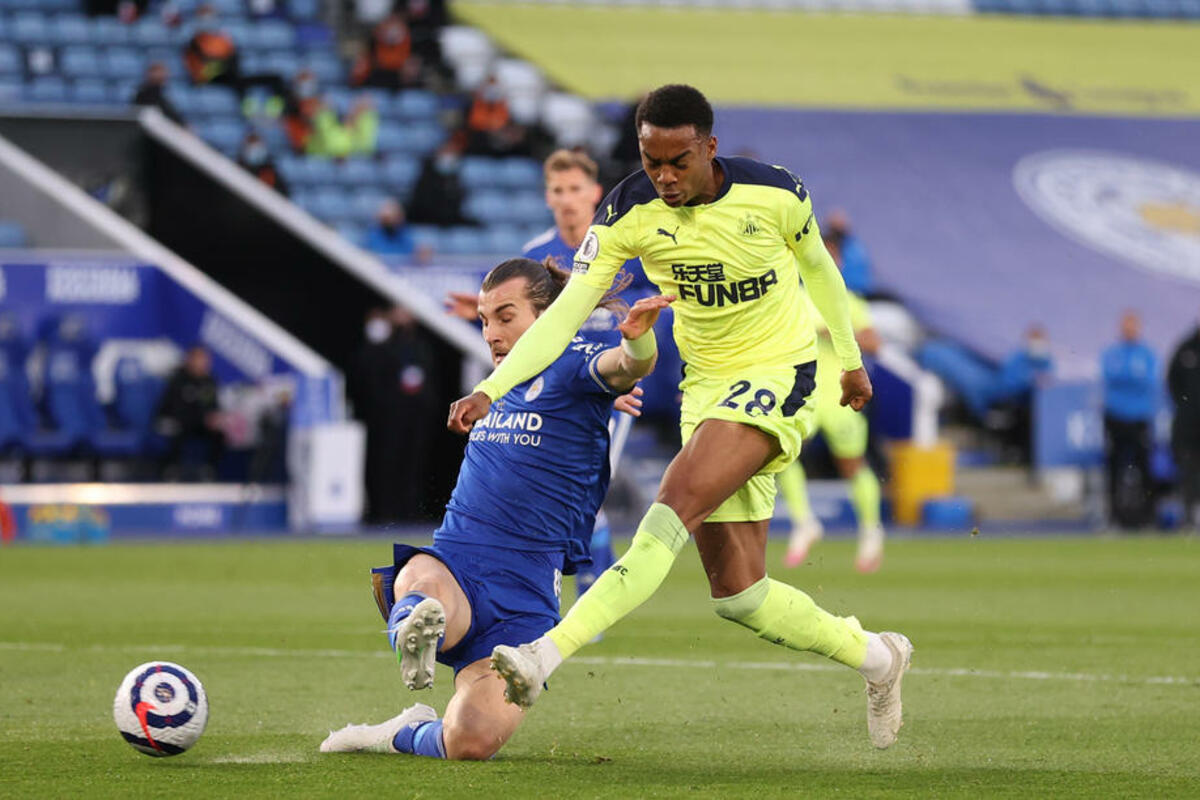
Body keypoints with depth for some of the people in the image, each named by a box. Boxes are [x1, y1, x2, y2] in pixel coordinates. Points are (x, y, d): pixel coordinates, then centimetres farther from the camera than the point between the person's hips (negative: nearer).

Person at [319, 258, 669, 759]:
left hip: (524, 591, -4)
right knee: (425, 589, -39)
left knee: (472, 744, -20)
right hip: (451, 566, 4)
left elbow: (628, 366, -26)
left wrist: (638, 338, -46)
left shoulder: (572, 365, 0)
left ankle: (402, 735, 9)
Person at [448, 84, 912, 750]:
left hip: (779, 374, -4)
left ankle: (550, 652, -36)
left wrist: (850, 359, 20)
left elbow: (818, 269, 8)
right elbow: (565, 313, -13)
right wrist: (490, 389, -25)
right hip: (706, 386, 4)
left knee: (678, 500, -29)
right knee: (737, 596, 0)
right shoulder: (628, 213, -10)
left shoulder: (776, 194, -12)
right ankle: (874, 656, 24)